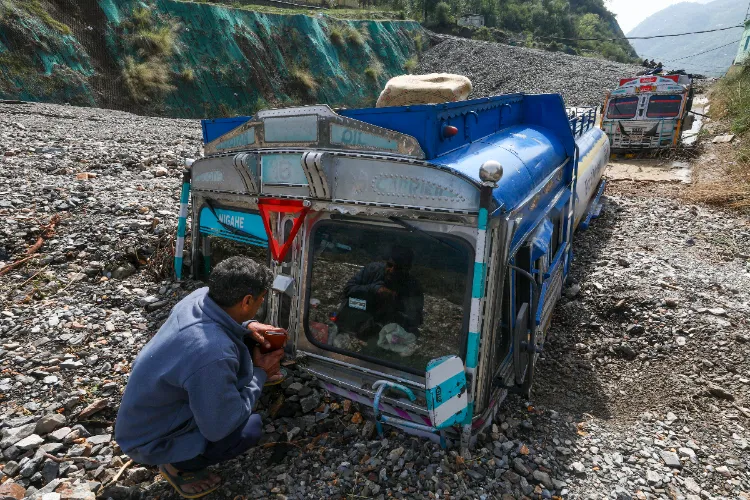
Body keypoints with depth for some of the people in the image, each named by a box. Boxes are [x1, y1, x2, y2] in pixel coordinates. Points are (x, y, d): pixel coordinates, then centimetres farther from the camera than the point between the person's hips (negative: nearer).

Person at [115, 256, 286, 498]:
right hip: (151, 439, -8)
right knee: (250, 427, -19)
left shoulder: (201, 296, -16)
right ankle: (179, 466, 5)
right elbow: (220, 427, -26)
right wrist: (260, 374, -16)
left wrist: (247, 326, -7)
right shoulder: (213, 355, -40)